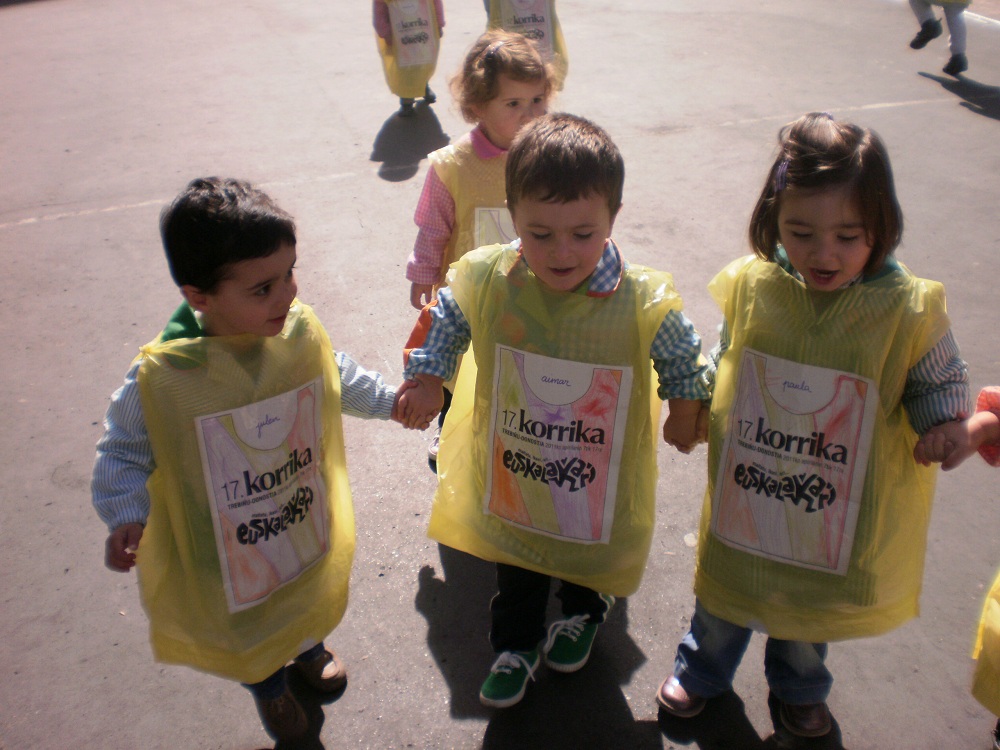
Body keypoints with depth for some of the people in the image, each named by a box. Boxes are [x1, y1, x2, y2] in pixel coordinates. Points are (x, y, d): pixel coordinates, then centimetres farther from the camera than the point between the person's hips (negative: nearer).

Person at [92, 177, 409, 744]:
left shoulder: (300, 330, -19)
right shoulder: (163, 377, -31)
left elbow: (337, 377, 4)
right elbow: (124, 451, -16)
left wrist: (389, 400, 12)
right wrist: (126, 517, -30)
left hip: (308, 525, 4)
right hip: (227, 555, -3)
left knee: (312, 599, 33)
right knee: (247, 630, 26)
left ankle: (309, 649, 70)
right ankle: (269, 687, 62)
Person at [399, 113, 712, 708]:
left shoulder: (644, 299, -26)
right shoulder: (485, 279, -21)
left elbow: (683, 358, -6)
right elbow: (443, 323, -1)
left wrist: (685, 412, -1)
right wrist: (425, 381, -6)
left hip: (601, 487, -1)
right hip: (510, 476, 1)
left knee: (590, 562, 29)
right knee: (516, 574, 25)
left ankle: (584, 613, 64)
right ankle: (517, 645, 54)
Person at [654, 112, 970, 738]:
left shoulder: (909, 308, -18)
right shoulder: (751, 286, -13)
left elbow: (941, 387, -7)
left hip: (839, 515, 0)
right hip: (743, 493, 1)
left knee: (813, 599, 25)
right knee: (726, 592, 23)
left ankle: (799, 687, 58)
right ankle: (703, 670, 55)